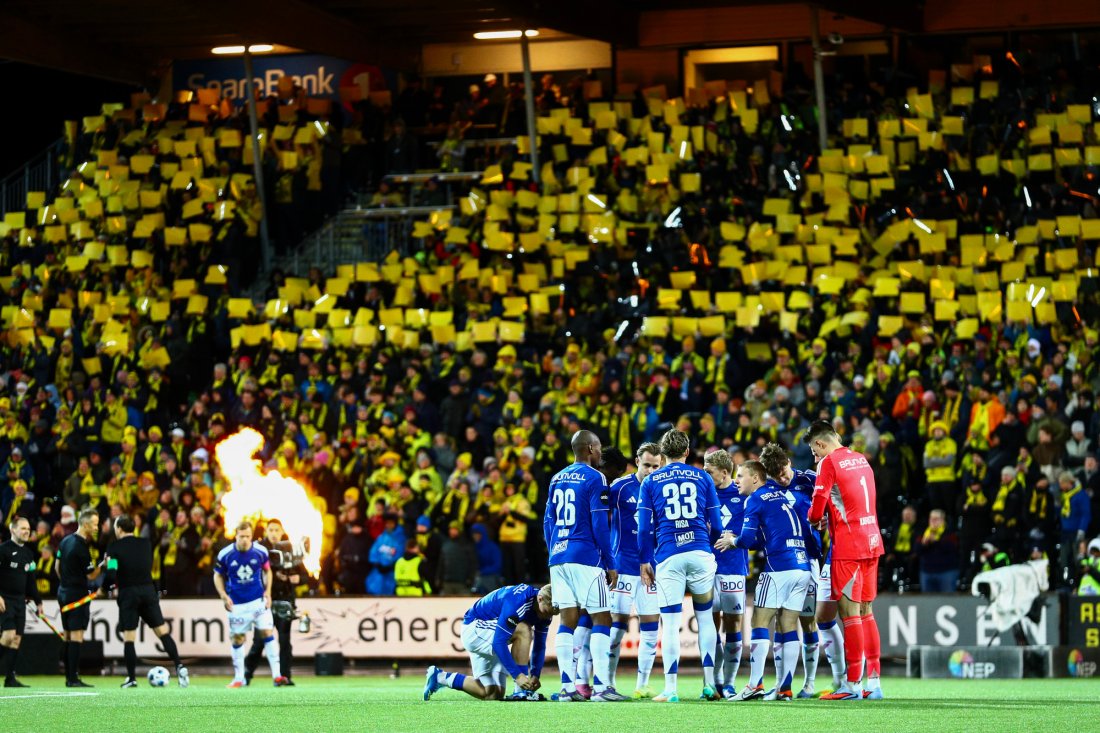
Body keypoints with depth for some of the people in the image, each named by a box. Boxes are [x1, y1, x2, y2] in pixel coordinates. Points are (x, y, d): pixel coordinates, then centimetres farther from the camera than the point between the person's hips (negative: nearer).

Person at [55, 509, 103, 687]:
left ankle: (69, 677, 14)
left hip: (63, 592, 9)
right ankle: (73, 678, -13)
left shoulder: (65, 542, 9)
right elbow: (91, 576, -14)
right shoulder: (81, 547, -18)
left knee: (67, 636, 11)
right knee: (76, 636, -9)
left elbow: (57, 567, 19)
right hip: (78, 595, -9)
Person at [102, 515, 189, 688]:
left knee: (128, 639, 4)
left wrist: (104, 588, 8)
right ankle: (179, 667, -8)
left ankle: (131, 678, 4)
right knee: (162, 632, 5)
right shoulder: (145, 544, 9)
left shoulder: (114, 547, -4)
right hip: (148, 590, 3)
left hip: (127, 594, -3)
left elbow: (111, 574, -13)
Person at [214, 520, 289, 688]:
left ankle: (276, 675, -4)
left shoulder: (260, 551, -7)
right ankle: (239, 678, 18)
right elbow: (218, 576, 4)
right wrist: (224, 596, -9)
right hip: (237, 604, 0)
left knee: (268, 633, -7)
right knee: (238, 639, 6)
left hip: (258, 600, 0)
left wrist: (267, 591, -1)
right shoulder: (225, 555, -10)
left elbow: (267, 570, 10)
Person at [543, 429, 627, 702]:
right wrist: (610, 564, -5)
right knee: (602, 620, -2)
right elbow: (599, 526, -10)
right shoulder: (594, 478, -7)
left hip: (558, 557, 7)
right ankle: (600, 686, -9)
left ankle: (567, 688, 2)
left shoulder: (557, 479, 14)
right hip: (586, 557, -7)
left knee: (567, 622, 6)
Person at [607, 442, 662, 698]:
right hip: (624, 567, -3)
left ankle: (643, 685, 7)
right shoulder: (620, 488, -5)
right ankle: (608, 682, 2)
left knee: (650, 627, 1)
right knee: (617, 624, -3)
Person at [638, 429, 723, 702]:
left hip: (668, 557, -1)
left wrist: (645, 561, 12)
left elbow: (644, 528, 4)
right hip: (700, 553, 1)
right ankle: (709, 684, 9)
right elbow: (716, 525, 11)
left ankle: (670, 689, -2)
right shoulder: (702, 477, 10)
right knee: (705, 616, 13)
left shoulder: (650, 482, 9)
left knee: (670, 624, 0)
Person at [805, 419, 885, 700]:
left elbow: (817, 509, -11)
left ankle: (852, 684, -5)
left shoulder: (829, 463, -9)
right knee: (865, 611, 12)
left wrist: (813, 520, 11)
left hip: (848, 547, -7)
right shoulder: (861, 459, 14)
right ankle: (874, 682, 11)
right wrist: (825, 517, 14)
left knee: (850, 611, -5)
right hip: (872, 541, 8)